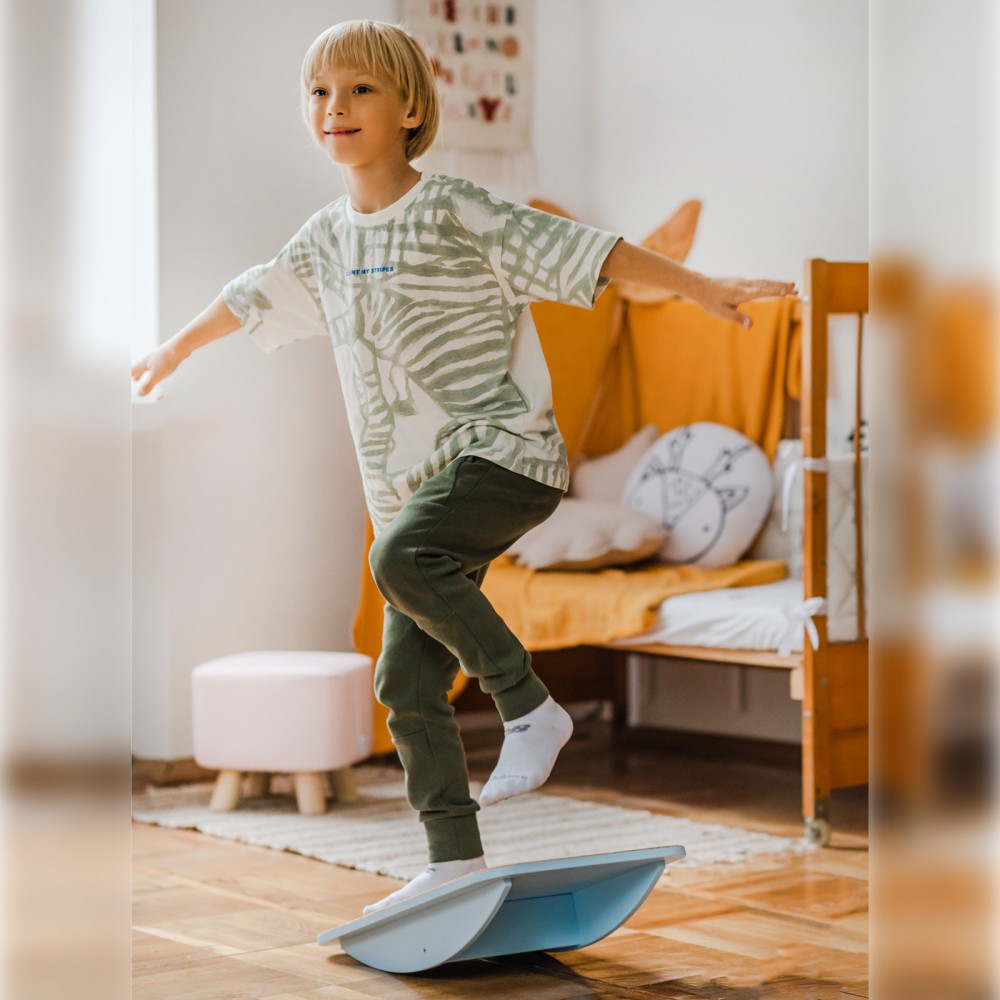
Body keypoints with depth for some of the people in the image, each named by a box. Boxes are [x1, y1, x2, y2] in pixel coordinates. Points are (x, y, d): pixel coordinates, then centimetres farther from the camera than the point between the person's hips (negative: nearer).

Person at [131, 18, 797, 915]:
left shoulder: (454, 211, -8)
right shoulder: (327, 239, 13)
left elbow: (580, 252, -11)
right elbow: (254, 299, 31)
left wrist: (703, 290, -16)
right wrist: (176, 351, 46)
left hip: (504, 453, -7)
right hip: (416, 486, 7)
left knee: (402, 557, -34)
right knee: (408, 683, 4)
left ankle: (531, 706, -18)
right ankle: (456, 862, 12)